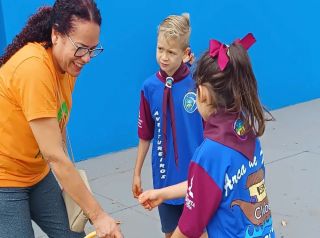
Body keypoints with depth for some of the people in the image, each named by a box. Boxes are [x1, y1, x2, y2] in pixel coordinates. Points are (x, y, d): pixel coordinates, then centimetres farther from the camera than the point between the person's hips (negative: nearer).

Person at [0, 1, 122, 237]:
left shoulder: (67, 65, -3)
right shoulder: (33, 68, -28)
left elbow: (58, 127, 3)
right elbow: (54, 155, -28)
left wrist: (67, 181, -8)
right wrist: (97, 214, -24)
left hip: (38, 174, 8)